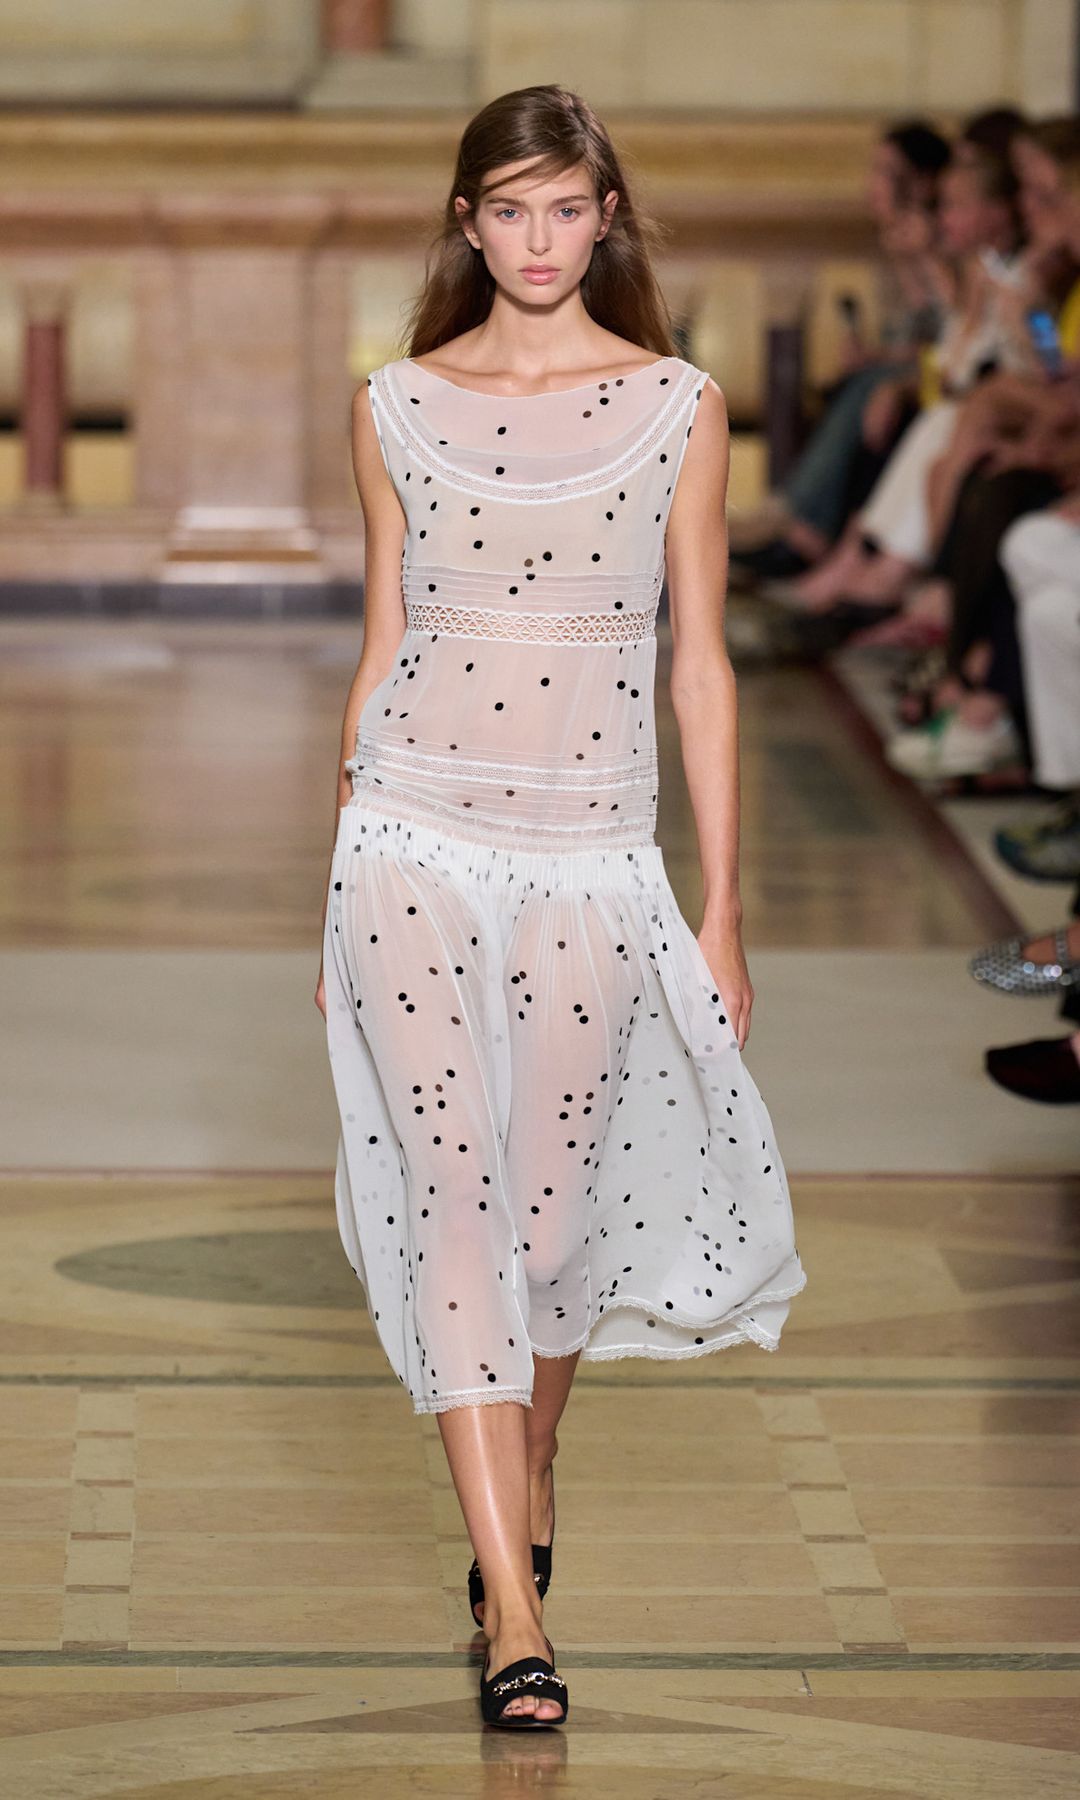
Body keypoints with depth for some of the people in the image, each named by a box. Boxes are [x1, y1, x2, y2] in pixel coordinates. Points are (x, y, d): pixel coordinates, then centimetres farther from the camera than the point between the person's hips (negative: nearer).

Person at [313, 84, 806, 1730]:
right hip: (415, 838, 0)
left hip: (589, 854, 0)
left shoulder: (678, 406, 2)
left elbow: (701, 667, 3)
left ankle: (527, 1480, 37)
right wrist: (337, 893, 11)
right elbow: (382, 648, 11)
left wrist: (724, 908, 1)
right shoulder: (399, 406, 5)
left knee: (551, 1203, 7)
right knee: (450, 1198, -8)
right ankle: (514, 1608, -9)